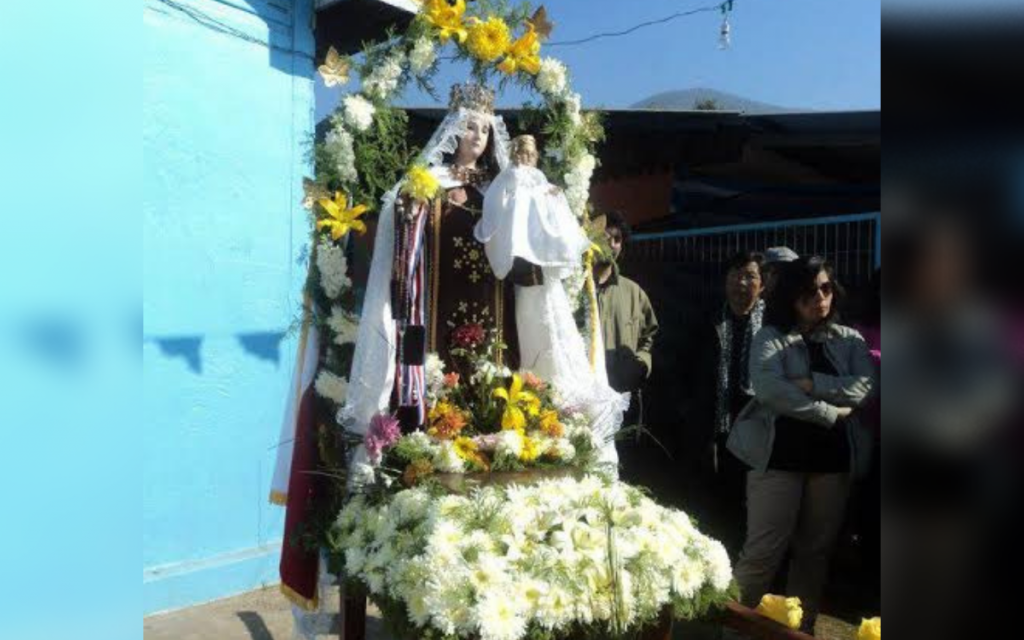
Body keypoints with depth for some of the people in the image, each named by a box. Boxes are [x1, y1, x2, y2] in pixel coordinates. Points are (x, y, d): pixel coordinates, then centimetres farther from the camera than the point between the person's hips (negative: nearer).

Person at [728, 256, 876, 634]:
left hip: (833, 457, 4)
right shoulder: (771, 337, -1)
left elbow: (866, 387, -5)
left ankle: (802, 627, 29)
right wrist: (831, 412, -13)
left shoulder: (850, 340, 10)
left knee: (816, 550, 13)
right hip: (779, 454, -4)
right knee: (764, 550, -1)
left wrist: (811, 383, -15)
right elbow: (768, 389, -17)